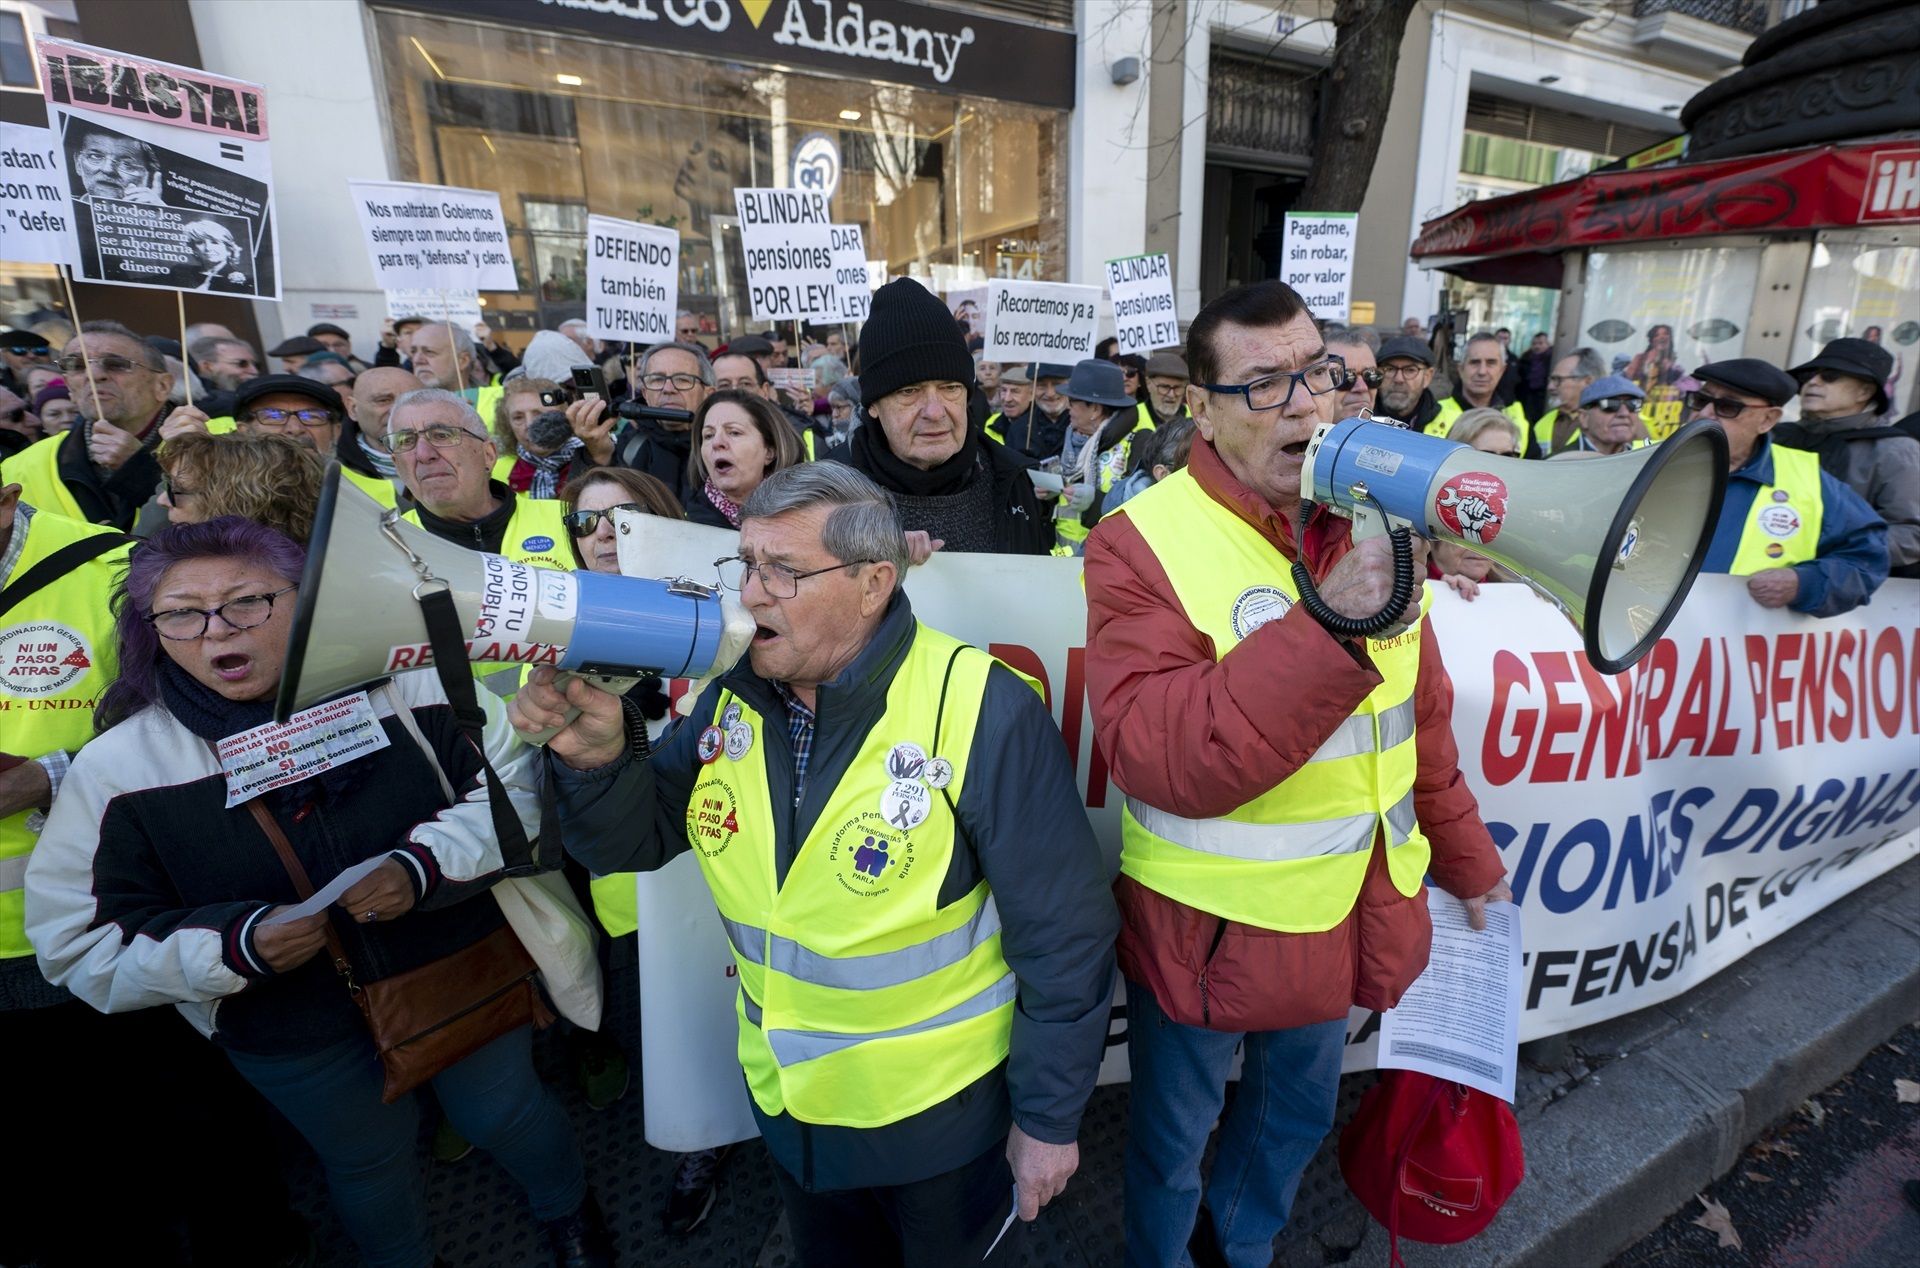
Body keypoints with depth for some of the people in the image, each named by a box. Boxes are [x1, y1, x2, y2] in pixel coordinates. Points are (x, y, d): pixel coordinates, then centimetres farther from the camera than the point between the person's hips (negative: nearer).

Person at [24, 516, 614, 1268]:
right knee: (368, 1161, 24)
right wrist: (236, 945, -24)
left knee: (507, 1115, 22)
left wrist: (422, 865, -27)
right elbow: (78, 945, -7)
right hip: (291, 1034, 1)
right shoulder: (116, 769, -12)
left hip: (461, 974, 0)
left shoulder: (409, 685, -17)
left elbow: (514, 784, -11)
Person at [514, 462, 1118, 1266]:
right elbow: (634, 841, -1)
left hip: (940, 1109, -5)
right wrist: (592, 757, -22)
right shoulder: (732, 702, -9)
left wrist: (1049, 1117, -11)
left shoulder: (983, 713, -29)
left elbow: (1062, 938, -21)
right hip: (783, 1095, 6)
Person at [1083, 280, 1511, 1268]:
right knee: (1173, 1139, 21)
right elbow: (1159, 759, -31)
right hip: (1207, 931, -5)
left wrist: (1465, 858, 16)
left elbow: (1421, 714, 10)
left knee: (1300, 1114, 29)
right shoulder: (1144, 542, -20)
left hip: (1353, 914, 6)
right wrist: (1335, 619, -38)